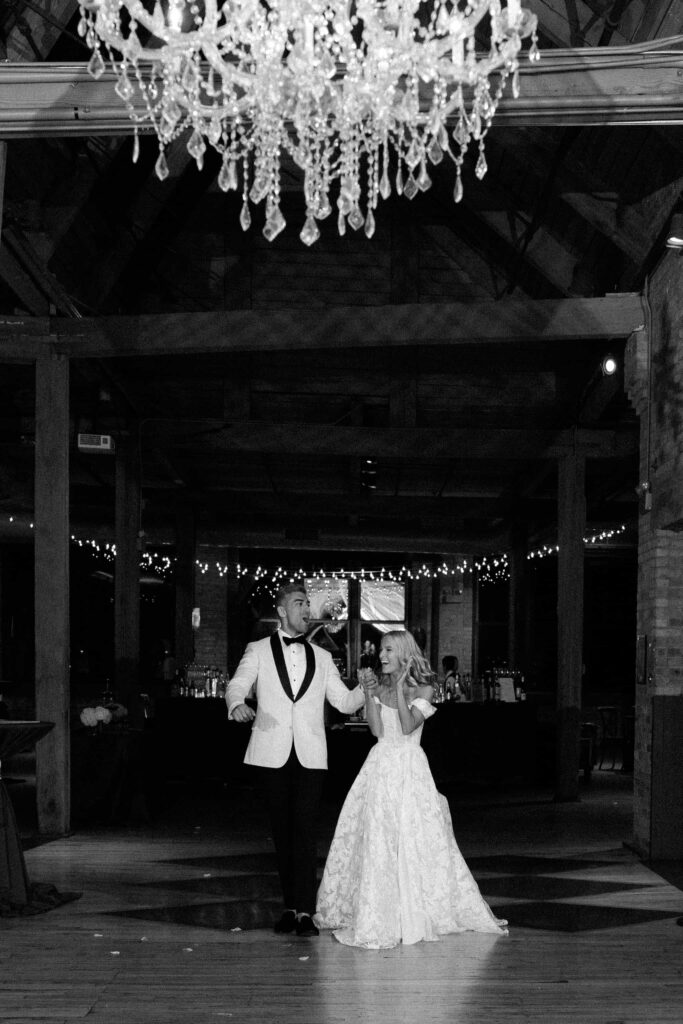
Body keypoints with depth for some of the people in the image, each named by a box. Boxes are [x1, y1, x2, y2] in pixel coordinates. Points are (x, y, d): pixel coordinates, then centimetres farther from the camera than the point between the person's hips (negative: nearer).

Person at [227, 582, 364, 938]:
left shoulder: (321, 658, 15)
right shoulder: (258, 651, 9)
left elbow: (344, 702, 12)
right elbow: (237, 684, -5)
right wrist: (237, 704, -27)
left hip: (310, 755, 1)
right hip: (274, 754, 0)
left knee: (305, 830, -9)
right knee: (282, 831, 5)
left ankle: (305, 910, -10)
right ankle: (291, 906, 15)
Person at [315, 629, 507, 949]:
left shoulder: (422, 690, -1)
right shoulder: (380, 688, 8)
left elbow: (408, 726, -15)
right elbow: (377, 730, -4)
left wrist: (399, 687, -17)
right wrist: (369, 695, -12)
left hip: (410, 770, -3)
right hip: (381, 768, 3)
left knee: (416, 840, -4)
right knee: (376, 841, 0)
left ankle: (416, 913, 6)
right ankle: (378, 917, 8)